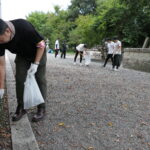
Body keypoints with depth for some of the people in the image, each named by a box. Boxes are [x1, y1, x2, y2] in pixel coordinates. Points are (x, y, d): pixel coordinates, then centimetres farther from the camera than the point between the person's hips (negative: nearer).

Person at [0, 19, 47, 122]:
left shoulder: (25, 28, -39)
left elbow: (42, 45, -23)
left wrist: (35, 64, -25)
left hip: (38, 53, -3)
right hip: (22, 56, 4)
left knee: (40, 79, -5)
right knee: (19, 79, -4)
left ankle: (41, 109, 5)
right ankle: (21, 108, 9)